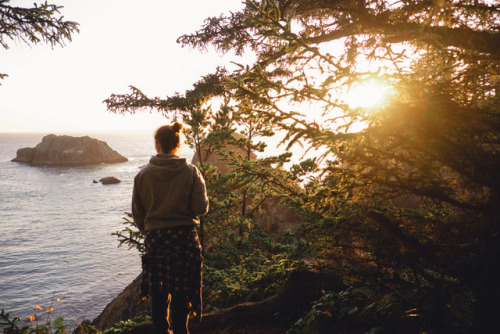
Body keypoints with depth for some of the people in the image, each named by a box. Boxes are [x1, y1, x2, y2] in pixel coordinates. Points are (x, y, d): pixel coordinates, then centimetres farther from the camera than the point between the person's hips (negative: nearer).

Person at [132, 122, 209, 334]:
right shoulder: (191, 172, -8)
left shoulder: (143, 174, -3)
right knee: (181, 292, 10)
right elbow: (201, 208, -10)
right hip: (184, 238, -1)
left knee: (158, 292, 17)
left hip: (154, 239, 2)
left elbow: (137, 213, 2)